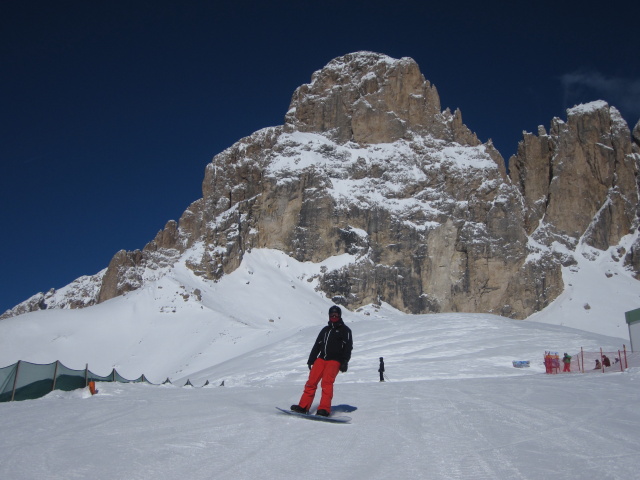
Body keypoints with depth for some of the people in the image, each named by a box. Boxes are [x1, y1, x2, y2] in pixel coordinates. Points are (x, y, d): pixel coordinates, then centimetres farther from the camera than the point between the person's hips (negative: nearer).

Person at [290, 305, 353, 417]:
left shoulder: (345, 330, 8)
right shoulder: (325, 330, 23)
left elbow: (348, 348, 0)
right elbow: (317, 345, 24)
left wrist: (344, 362, -11)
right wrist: (311, 359, 16)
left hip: (335, 360, -5)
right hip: (321, 359, 5)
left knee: (326, 382, -22)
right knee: (311, 381, -6)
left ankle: (324, 409, -25)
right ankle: (303, 406, -2)